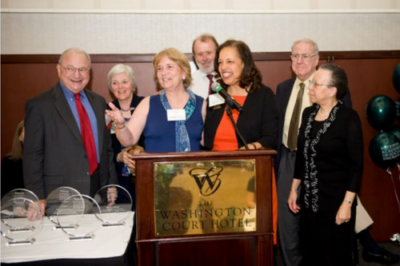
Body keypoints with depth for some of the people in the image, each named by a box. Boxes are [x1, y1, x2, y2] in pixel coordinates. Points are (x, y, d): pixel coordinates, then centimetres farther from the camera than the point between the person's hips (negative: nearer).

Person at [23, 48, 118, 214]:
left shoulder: (98, 102, 11)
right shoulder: (39, 105, -4)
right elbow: (32, 155, -5)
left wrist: (111, 185, 10)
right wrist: (38, 198, -9)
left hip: (99, 190, 5)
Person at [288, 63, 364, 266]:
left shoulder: (348, 118, -13)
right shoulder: (308, 113, 4)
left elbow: (356, 164, -12)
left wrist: (347, 204, -14)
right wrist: (294, 189, 13)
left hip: (335, 200, -5)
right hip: (308, 199, 5)